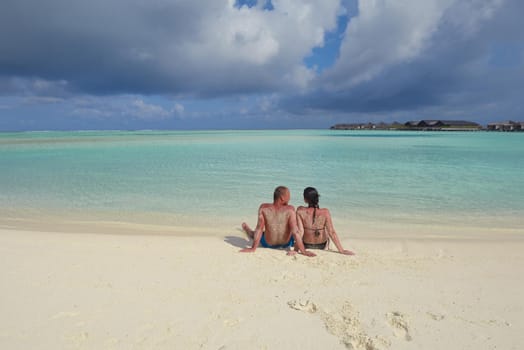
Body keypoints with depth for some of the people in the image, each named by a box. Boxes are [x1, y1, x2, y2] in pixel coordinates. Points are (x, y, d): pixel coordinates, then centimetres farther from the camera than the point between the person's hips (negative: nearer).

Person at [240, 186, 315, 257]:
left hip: (267, 244, 1)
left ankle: (246, 228, 67)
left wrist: (253, 248, -14)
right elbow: (295, 231, -27)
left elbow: (259, 229, -18)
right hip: (286, 245, -1)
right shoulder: (290, 209, -23)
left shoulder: (263, 208, -19)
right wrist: (303, 251, -24)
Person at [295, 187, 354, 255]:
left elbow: (300, 231, -25)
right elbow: (332, 232, -23)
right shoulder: (325, 212, -23)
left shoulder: (300, 211, -24)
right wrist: (341, 250, -16)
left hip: (306, 246, 0)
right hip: (322, 246, 1)